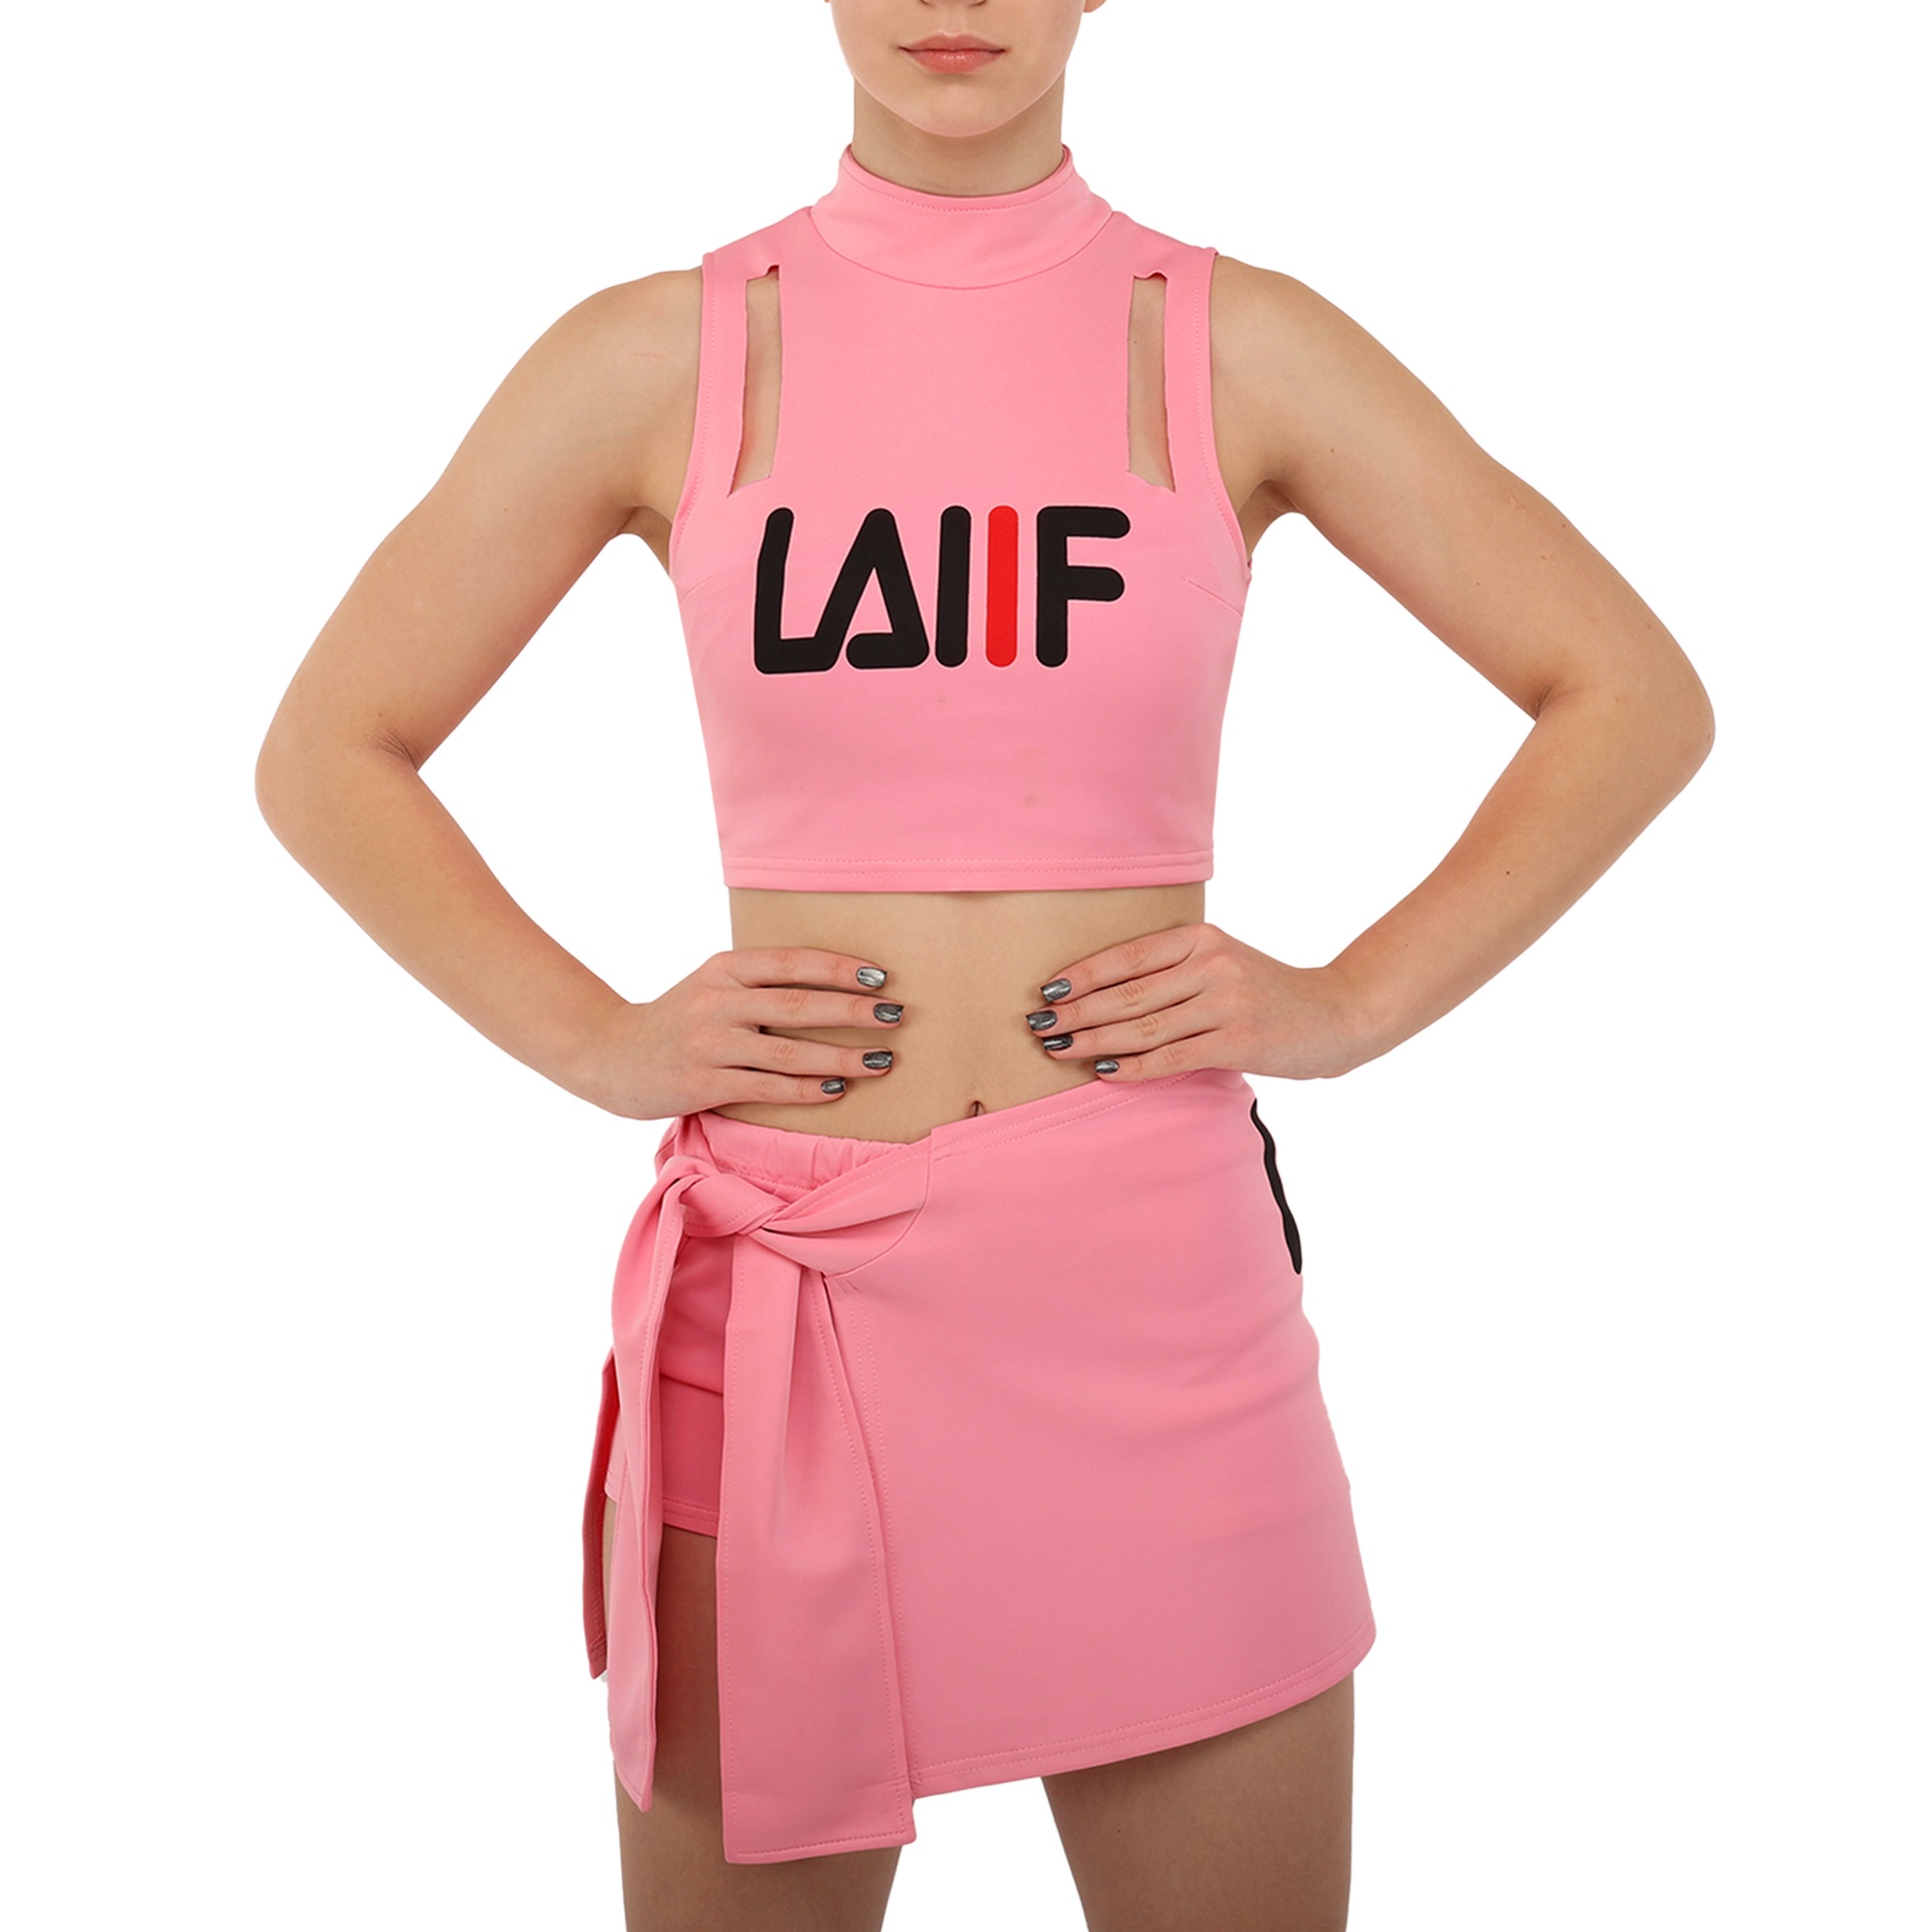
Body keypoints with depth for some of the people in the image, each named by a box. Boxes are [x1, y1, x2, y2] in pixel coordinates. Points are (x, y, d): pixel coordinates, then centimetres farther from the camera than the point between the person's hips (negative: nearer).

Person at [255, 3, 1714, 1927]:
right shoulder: (657, 356, 2)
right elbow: (325, 755, 9)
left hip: (1153, 1271, 0)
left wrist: (1352, 1003, -1)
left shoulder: (1239, 345, 2)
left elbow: (1636, 698, 8)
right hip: (781, 1288, 0)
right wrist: (593, 1040, -1)